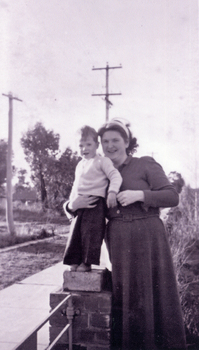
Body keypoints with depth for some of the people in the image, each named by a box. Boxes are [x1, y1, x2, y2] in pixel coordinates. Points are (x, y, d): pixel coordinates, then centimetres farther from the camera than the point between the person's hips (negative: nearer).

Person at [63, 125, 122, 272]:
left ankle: (87, 262, 3)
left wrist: (112, 192, -27)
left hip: (95, 204, -7)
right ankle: (75, 261, 15)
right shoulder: (80, 165, 22)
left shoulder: (102, 161, -1)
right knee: (76, 232, 6)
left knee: (90, 232, -8)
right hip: (80, 205, 7)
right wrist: (72, 202, 17)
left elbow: (115, 176, -12)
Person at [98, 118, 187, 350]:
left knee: (152, 293, 1)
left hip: (146, 237, -4)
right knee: (122, 294, 9)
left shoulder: (146, 165, -1)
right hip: (118, 240, 4)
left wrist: (140, 194, -19)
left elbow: (172, 196, -6)